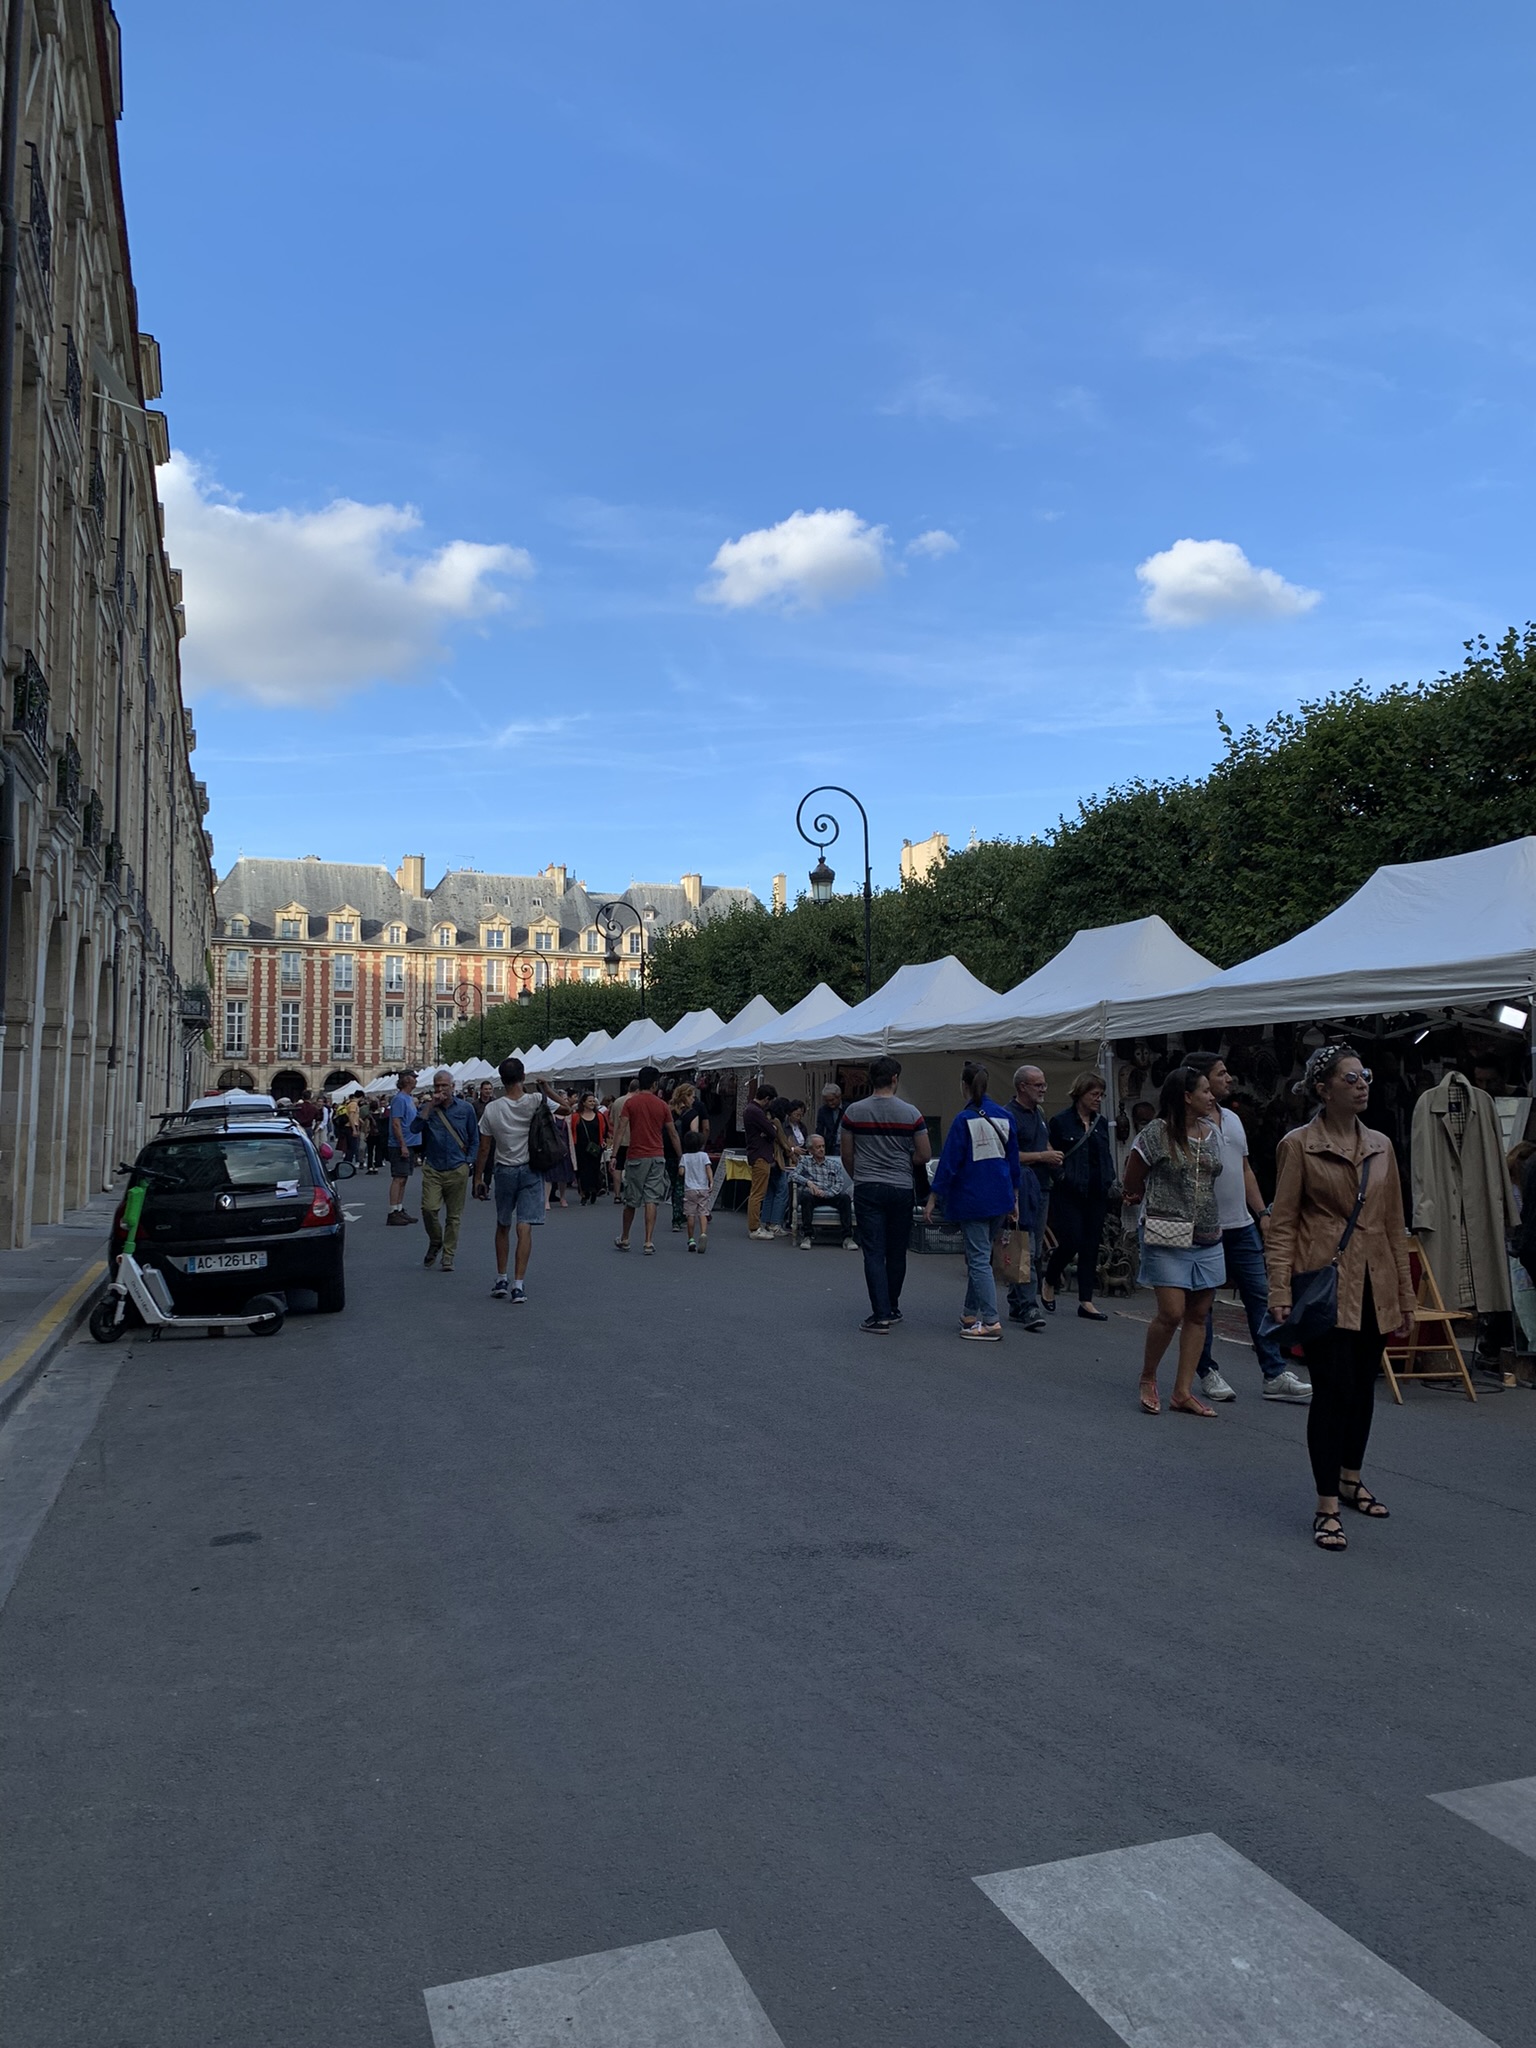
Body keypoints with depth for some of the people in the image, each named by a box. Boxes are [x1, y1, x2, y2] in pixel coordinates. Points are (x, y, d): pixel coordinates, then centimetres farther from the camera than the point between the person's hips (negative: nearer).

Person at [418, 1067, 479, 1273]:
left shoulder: (465, 1109, 5)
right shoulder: (429, 1109, 6)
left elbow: (474, 1139, 11)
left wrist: (468, 1162, 2)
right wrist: (431, 1105, -14)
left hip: (457, 1170, 0)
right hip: (432, 1169, 0)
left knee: (453, 1215, 4)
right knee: (429, 1208, -13)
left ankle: (448, 1257, 13)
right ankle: (435, 1241, 16)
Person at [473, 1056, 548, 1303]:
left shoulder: (492, 1109, -6)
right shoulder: (534, 1102, -10)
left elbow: (484, 1148, -2)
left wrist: (478, 1178, 7)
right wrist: (527, 1088, 17)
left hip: (504, 1171, 1)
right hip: (530, 1171, -1)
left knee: (503, 1227, 17)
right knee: (525, 1228, -4)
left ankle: (501, 1280, 22)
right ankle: (518, 1285, -8)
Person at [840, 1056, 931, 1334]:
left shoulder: (854, 1111, -2)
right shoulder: (911, 1114, -4)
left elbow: (846, 1154, 4)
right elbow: (924, 1156, -1)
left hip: (867, 1189, 0)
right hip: (901, 1190, 1)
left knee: (874, 1253, -1)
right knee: (896, 1253, 13)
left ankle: (881, 1315, -7)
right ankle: (892, 1309, 24)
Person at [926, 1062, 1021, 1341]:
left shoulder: (964, 1120, -13)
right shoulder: (1005, 1116, 4)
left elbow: (949, 1162, -12)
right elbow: (1014, 1160, 10)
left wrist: (933, 1198, -5)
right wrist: (1014, 1199, 18)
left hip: (972, 1200, -6)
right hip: (1000, 1198, 6)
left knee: (978, 1259, -3)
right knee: (979, 1254, 17)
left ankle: (991, 1322, -7)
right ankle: (970, 1313, 25)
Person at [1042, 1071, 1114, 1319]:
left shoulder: (1101, 1123, 13)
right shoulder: (1060, 1121, -5)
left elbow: (1107, 1156, 18)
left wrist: (1108, 1179, 6)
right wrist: (1061, 1176, -14)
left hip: (1096, 1193, 6)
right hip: (1069, 1193, -6)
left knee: (1091, 1246, 6)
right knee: (1071, 1242, -10)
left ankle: (1086, 1301, 11)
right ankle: (1049, 1284, 17)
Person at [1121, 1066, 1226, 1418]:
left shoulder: (1213, 1133, 9)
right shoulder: (1157, 1133, -9)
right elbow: (1132, 1181, 1)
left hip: (1207, 1238, 6)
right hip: (1167, 1237, -6)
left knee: (1198, 1314, 6)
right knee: (1172, 1312, -9)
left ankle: (1183, 1391, 14)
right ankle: (1147, 1379, 13)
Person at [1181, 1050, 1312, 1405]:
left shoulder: (1233, 1119, 15)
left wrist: (1262, 1213, 14)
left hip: (1242, 1226, 7)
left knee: (1261, 1296, 5)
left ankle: (1275, 1375, 10)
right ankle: (1208, 1373, 15)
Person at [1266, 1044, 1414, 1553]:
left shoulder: (1381, 1146, 9)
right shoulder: (1299, 1145, -5)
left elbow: (1394, 1225, 13)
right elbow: (1282, 1225, -6)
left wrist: (1405, 1296, 13)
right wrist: (1280, 1292, -15)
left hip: (1374, 1286, 5)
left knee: (1363, 1388, 15)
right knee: (1333, 1391, -7)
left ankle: (1351, 1479, 35)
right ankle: (1327, 1507, 3)